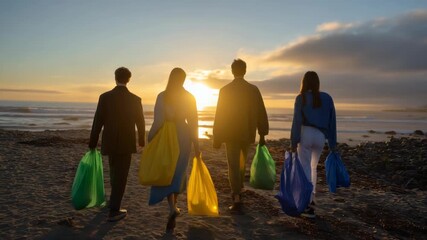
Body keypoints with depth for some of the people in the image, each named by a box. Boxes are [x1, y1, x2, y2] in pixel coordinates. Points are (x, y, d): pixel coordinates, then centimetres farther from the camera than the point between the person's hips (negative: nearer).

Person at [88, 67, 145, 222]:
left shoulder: (105, 97, -6)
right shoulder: (135, 100, -7)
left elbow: (97, 122, -6)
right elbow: (140, 123, 2)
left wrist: (92, 143, 4)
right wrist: (141, 141, 18)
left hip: (109, 143, 2)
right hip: (126, 144, -2)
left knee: (115, 172, 23)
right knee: (121, 176, 5)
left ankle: (115, 199, 43)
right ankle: (114, 211, 5)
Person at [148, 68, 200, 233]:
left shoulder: (162, 96, -8)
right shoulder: (189, 97, 0)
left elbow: (158, 121, -13)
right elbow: (193, 122, 1)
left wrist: (149, 140, -1)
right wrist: (196, 145, 7)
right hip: (183, 137, 3)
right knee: (178, 173, 17)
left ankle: (172, 208, -11)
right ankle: (173, 206, 28)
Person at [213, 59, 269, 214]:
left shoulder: (225, 90, -7)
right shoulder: (253, 89, -1)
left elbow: (219, 115, -7)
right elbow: (261, 113, 0)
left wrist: (217, 138, -1)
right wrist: (262, 135, 8)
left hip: (231, 134, -3)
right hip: (247, 134, 3)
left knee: (234, 166, 0)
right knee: (241, 164, 21)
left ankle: (237, 201, -7)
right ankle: (238, 192, 35)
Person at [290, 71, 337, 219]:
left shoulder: (301, 98, -1)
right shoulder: (327, 98, 9)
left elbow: (297, 121, -6)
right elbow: (332, 122, 9)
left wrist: (293, 142, -4)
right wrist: (332, 144, 13)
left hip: (306, 134, -4)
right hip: (321, 136, 4)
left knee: (306, 168, 0)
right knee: (313, 167, 23)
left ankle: (309, 206, -1)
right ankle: (311, 198, 28)